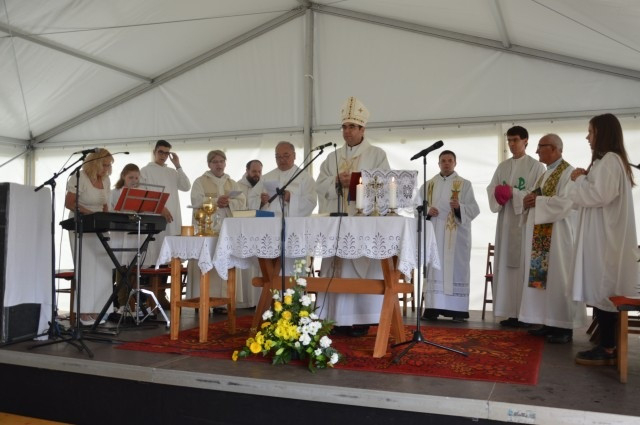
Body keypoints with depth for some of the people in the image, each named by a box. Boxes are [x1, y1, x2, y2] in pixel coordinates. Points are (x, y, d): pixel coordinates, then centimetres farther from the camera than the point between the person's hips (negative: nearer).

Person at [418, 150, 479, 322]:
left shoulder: (464, 184, 5)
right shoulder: (429, 185, 13)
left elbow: (474, 209, -3)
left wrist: (459, 207, -22)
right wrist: (427, 211, -11)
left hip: (456, 235, -2)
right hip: (434, 234, 3)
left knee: (455, 268, -5)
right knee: (434, 269, 0)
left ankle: (458, 309, -2)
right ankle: (433, 307, 3)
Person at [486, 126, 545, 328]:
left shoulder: (536, 166, 1)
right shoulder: (502, 167, 17)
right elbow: (491, 189, 12)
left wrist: (514, 193, -17)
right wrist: (498, 194, -10)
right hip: (505, 221, 5)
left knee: (524, 266, -8)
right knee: (505, 265, 3)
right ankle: (511, 312, 7)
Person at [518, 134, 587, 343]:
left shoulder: (568, 172, -9)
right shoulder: (545, 174, 19)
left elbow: (565, 202, -21)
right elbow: (538, 200, 19)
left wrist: (537, 201, -15)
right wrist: (528, 200, -2)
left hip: (559, 234, -9)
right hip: (541, 234, 9)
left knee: (559, 277, -6)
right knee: (543, 276, 8)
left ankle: (564, 326, 1)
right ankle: (549, 322, 14)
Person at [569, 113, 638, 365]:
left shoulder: (608, 160, -13)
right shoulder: (611, 160, 19)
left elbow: (599, 195, -21)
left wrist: (579, 179, -8)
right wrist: (585, 179, 11)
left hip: (605, 236, -10)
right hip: (604, 235, 10)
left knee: (601, 290, -8)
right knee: (603, 289, 10)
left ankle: (607, 349, -3)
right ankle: (608, 344, 14)